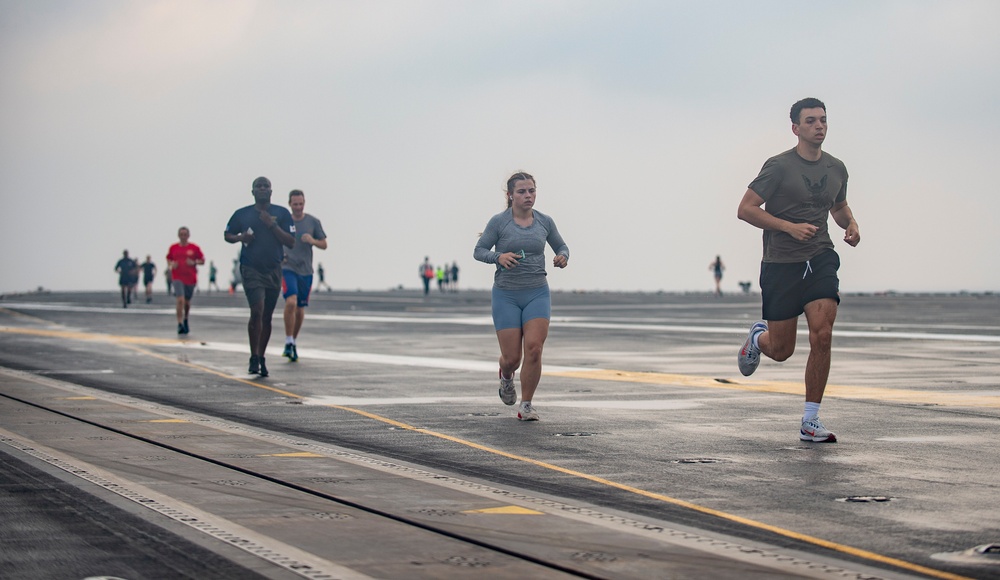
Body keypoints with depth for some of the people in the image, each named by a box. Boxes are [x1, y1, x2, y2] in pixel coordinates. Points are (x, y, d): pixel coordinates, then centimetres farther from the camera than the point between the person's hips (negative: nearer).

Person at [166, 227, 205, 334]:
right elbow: (168, 259, 16)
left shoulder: (194, 248, 0)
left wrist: (194, 262, -14)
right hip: (178, 278, -1)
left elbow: (202, 261, 5)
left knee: (187, 301, 15)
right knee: (180, 300, -19)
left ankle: (185, 320, 40)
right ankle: (180, 324, -19)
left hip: (190, 278, 1)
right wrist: (171, 264, -6)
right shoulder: (173, 248, 3)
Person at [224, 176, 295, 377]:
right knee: (257, 311, -17)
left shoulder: (281, 214, 4)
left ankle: (260, 358, 20)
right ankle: (254, 358, -9)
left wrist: (272, 225, -12)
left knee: (267, 316, 9)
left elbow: (291, 242, -2)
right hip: (251, 269, -2)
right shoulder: (242, 214, 4)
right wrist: (240, 237, -5)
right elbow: (227, 235, 16)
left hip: (274, 270, 2)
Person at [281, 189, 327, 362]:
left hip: (305, 270, 2)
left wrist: (313, 241, -14)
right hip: (287, 268, -2)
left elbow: (324, 244, 6)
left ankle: (294, 342, 29)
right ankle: (288, 343, -14)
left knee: (300, 309, 9)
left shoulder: (313, 222, 2)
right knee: (291, 302, -22)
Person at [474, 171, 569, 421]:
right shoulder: (499, 221, -5)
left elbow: (561, 245, 18)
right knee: (512, 357, -1)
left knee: (534, 350, -15)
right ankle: (506, 377, 37)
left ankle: (526, 406, 0)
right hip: (506, 295, -2)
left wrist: (563, 257, -5)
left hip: (537, 293, 2)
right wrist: (498, 256, -19)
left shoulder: (544, 221, 3)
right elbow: (478, 251, 0)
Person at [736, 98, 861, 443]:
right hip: (781, 265, -3)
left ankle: (810, 422, -6)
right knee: (781, 350, 4)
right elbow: (745, 209, -11)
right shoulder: (779, 167, -9)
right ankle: (758, 338, 44)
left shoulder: (836, 169, 9)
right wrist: (790, 227, -20)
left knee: (822, 336, -15)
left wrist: (851, 225, 5)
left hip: (821, 260, 3)